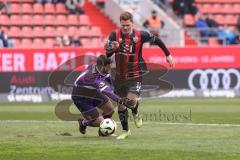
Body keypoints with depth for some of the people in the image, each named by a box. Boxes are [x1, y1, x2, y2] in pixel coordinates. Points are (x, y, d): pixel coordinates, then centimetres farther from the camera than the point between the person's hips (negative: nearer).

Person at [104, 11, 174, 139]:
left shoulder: (140, 35, -11)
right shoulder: (115, 35, -9)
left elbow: (156, 40, 5)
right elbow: (107, 54, -14)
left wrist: (168, 55, 10)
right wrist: (112, 48, -37)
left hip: (135, 75, -3)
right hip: (120, 75, 3)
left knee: (131, 101, -19)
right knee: (120, 104, 8)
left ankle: (136, 114, 18)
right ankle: (125, 131, 27)